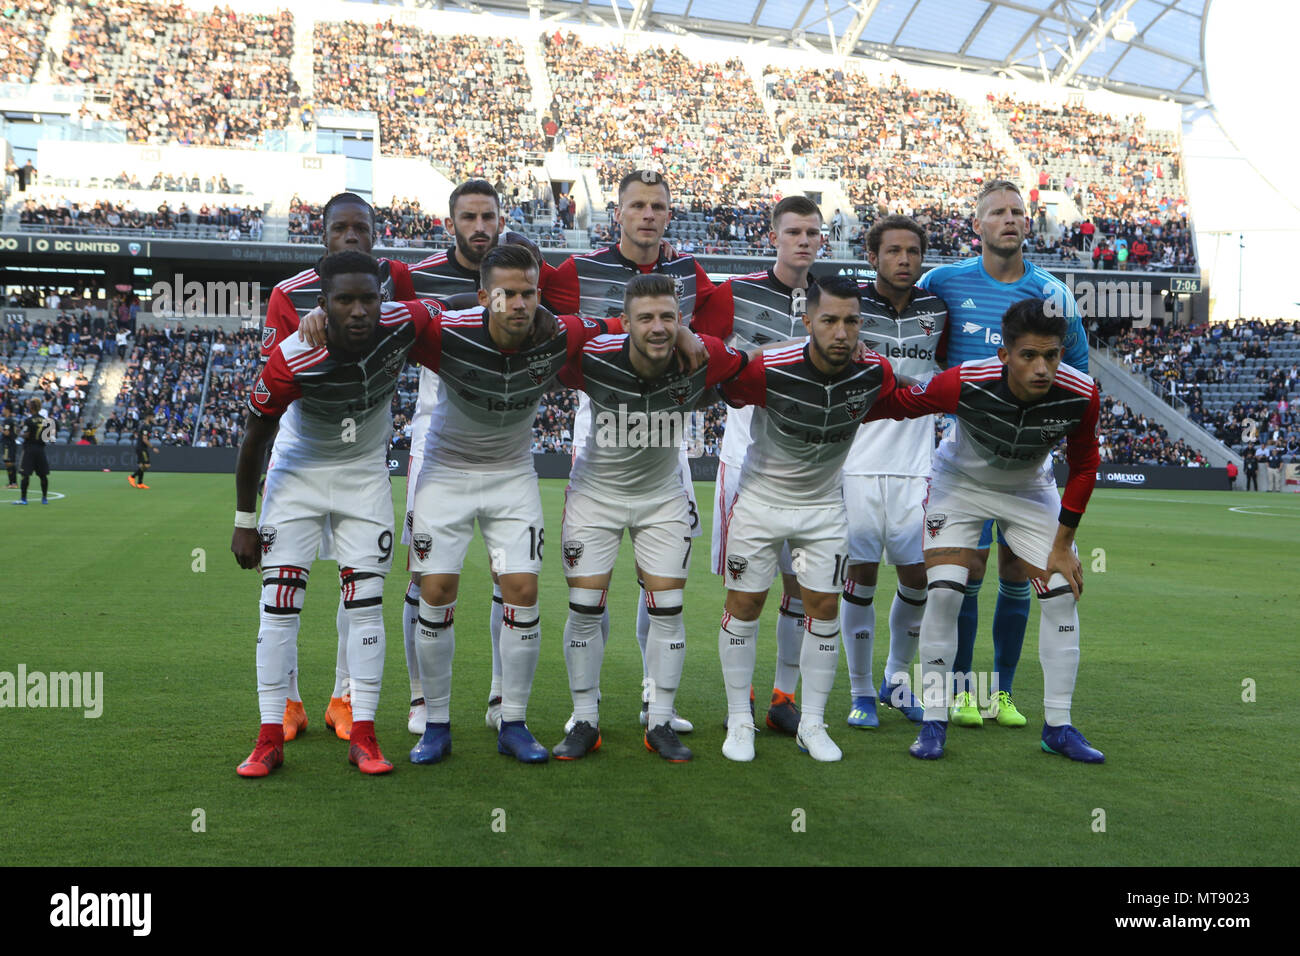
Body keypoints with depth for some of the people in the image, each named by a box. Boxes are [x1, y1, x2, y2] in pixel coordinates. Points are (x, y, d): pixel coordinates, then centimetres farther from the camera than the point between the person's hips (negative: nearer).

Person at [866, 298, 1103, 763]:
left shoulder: (1081, 395, -27)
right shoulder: (964, 384, -35)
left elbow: (1083, 467, -9)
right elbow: (896, 402, -17)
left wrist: (1061, 546, -8)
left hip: (1031, 490, 3)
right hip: (960, 482, -2)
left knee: (1063, 595, -5)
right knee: (943, 594, -15)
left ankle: (1057, 726, 10)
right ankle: (934, 722, -1)